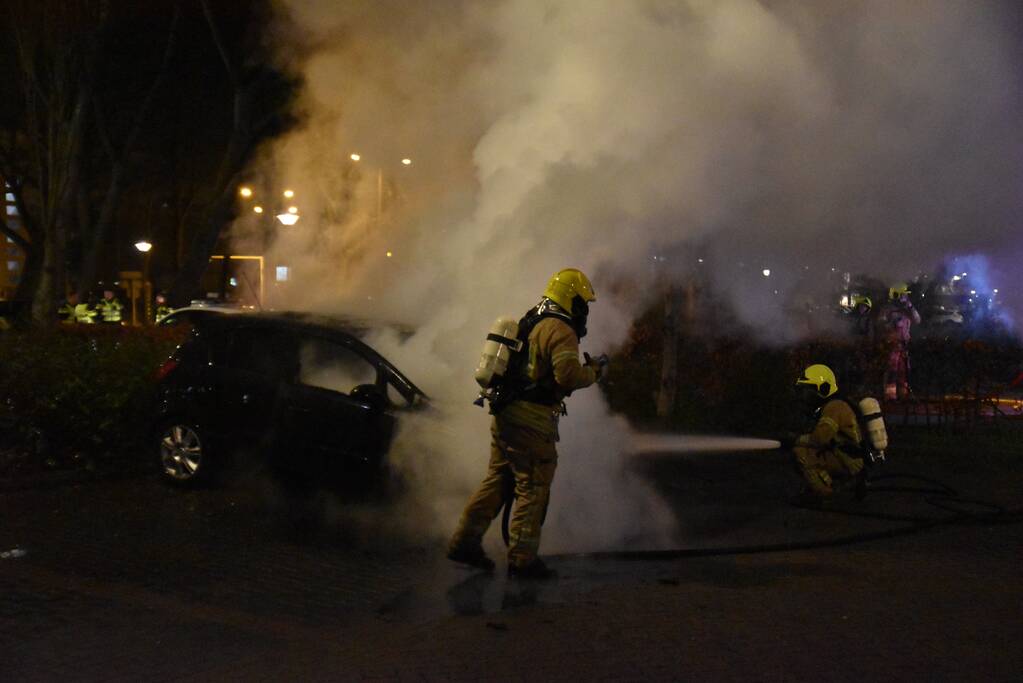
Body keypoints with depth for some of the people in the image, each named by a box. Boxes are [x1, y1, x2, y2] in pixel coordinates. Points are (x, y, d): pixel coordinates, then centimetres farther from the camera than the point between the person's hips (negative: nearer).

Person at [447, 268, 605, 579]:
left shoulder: (530, 324, 20)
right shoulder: (560, 329, -11)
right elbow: (568, 374, -22)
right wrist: (593, 372, -3)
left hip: (505, 413, 9)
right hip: (531, 419, -9)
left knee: (497, 479, 15)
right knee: (533, 488, -2)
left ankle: (465, 541, 16)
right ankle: (522, 559, 2)